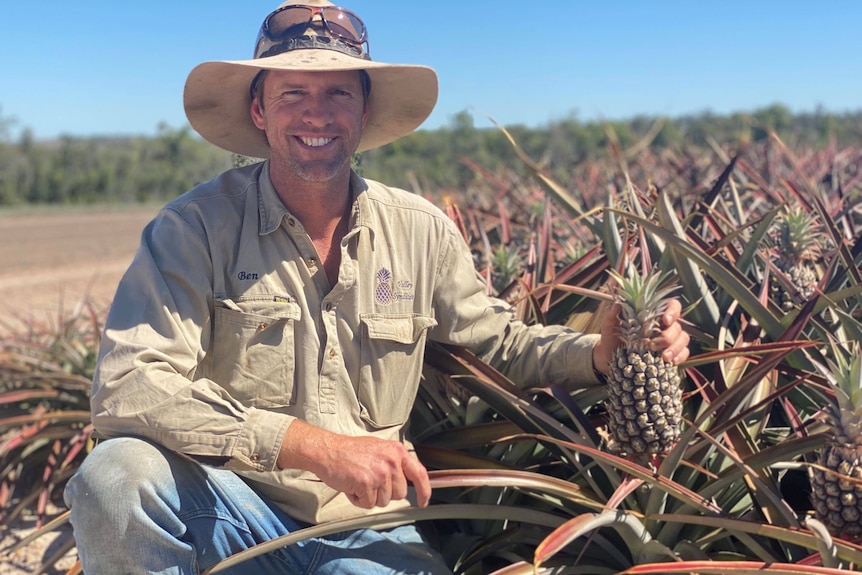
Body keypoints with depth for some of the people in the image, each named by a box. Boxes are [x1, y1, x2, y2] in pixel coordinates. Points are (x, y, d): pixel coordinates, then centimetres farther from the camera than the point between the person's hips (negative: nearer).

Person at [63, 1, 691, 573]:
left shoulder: (421, 232, 0)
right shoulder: (198, 227, -11)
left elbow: (498, 339, 13)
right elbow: (127, 386, -23)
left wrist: (603, 351, -9)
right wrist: (318, 447, -31)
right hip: (235, 513, -1)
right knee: (117, 473, -30)